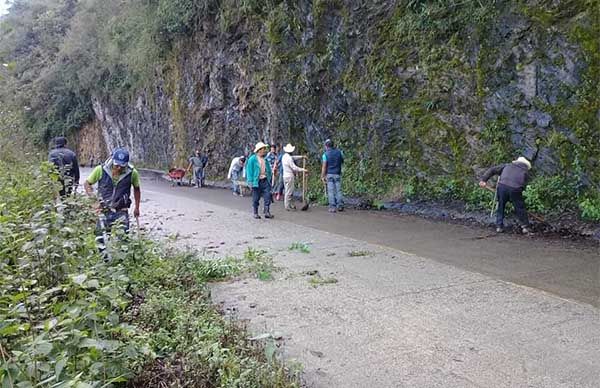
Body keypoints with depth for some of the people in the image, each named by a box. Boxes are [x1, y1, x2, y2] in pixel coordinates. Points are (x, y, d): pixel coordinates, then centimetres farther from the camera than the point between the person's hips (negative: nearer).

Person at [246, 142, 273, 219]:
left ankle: (267, 213, 2)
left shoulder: (265, 159, 13)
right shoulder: (252, 159, -5)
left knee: (267, 197, -3)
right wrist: (250, 182, -12)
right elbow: (249, 170, -7)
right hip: (256, 182, -4)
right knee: (256, 199, 5)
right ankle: (255, 213, 15)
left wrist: (269, 179, 13)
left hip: (265, 181, 5)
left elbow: (268, 170, 20)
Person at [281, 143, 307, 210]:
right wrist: (303, 170, -11)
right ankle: (288, 206, -1)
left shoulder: (285, 156, 10)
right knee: (289, 192, -4)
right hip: (289, 176, -10)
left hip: (285, 175, 10)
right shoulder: (289, 158, -18)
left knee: (287, 191, 14)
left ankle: (291, 205, 22)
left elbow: (293, 158, 25)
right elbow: (294, 168, -18)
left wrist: (301, 157, 22)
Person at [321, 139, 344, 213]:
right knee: (338, 190, 9)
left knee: (331, 191, -1)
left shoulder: (325, 154, -5)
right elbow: (342, 161, 20)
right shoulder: (339, 152, 4)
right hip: (338, 174, 3)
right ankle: (340, 205, 2)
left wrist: (322, 176, -3)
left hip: (329, 174, -3)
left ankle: (332, 207, -4)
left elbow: (324, 166, -8)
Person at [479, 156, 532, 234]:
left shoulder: (507, 165, 31)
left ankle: (499, 226, 22)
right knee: (520, 208, 16)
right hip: (515, 189, -1)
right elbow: (523, 185, 15)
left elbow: (492, 170, 21)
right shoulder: (525, 172, 27)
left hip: (502, 186, 1)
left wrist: (483, 179, 14)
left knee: (500, 207, 20)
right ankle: (525, 227, 20)